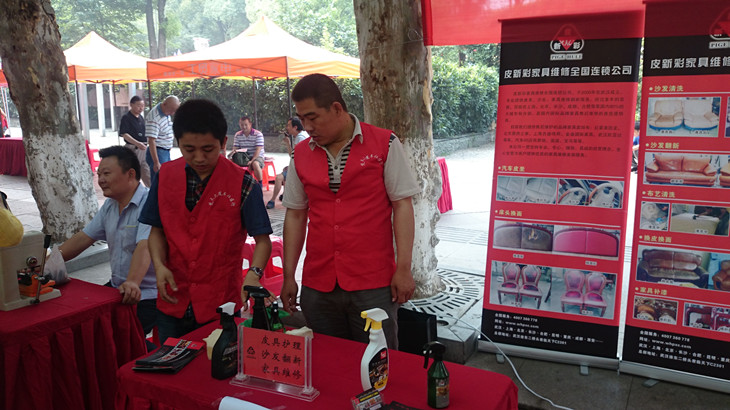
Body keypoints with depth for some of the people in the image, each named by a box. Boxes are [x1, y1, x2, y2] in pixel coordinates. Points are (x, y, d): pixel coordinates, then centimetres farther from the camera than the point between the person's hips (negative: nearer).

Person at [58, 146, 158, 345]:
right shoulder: (109, 205, 12)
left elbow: (144, 247, -32)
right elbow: (83, 238, 14)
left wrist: (132, 283, -45)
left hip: (148, 296, -8)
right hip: (116, 287, 9)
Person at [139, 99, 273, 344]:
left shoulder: (243, 184, -10)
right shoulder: (165, 176, 1)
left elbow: (262, 239, -9)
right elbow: (158, 230, 9)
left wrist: (254, 273, -26)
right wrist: (159, 265, -8)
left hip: (220, 305, -3)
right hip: (173, 302, 4)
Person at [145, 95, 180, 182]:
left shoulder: (167, 113, 6)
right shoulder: (154, 118, -22)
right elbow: (151, 141, -25)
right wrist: (156, 162, -27)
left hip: (166, 152, 9)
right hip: (157, 153, -9)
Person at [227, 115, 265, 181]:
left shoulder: (258, 134, -9)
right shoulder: (237, 135, 6)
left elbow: (258, 150, -15)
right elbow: (235, 149, 4)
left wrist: (251, 161, -28)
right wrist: (234, 152, -23)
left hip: (256, 156, -4)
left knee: (255, 164, -39)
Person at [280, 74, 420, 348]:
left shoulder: (385, 145, -3)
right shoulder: (301, 155, 7)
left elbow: (402, 205, -3)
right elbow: (295, 215, 12)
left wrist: (403, 269, -8)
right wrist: (288, 277, 10)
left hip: (373, 285, -3)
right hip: (317, 287, 3)